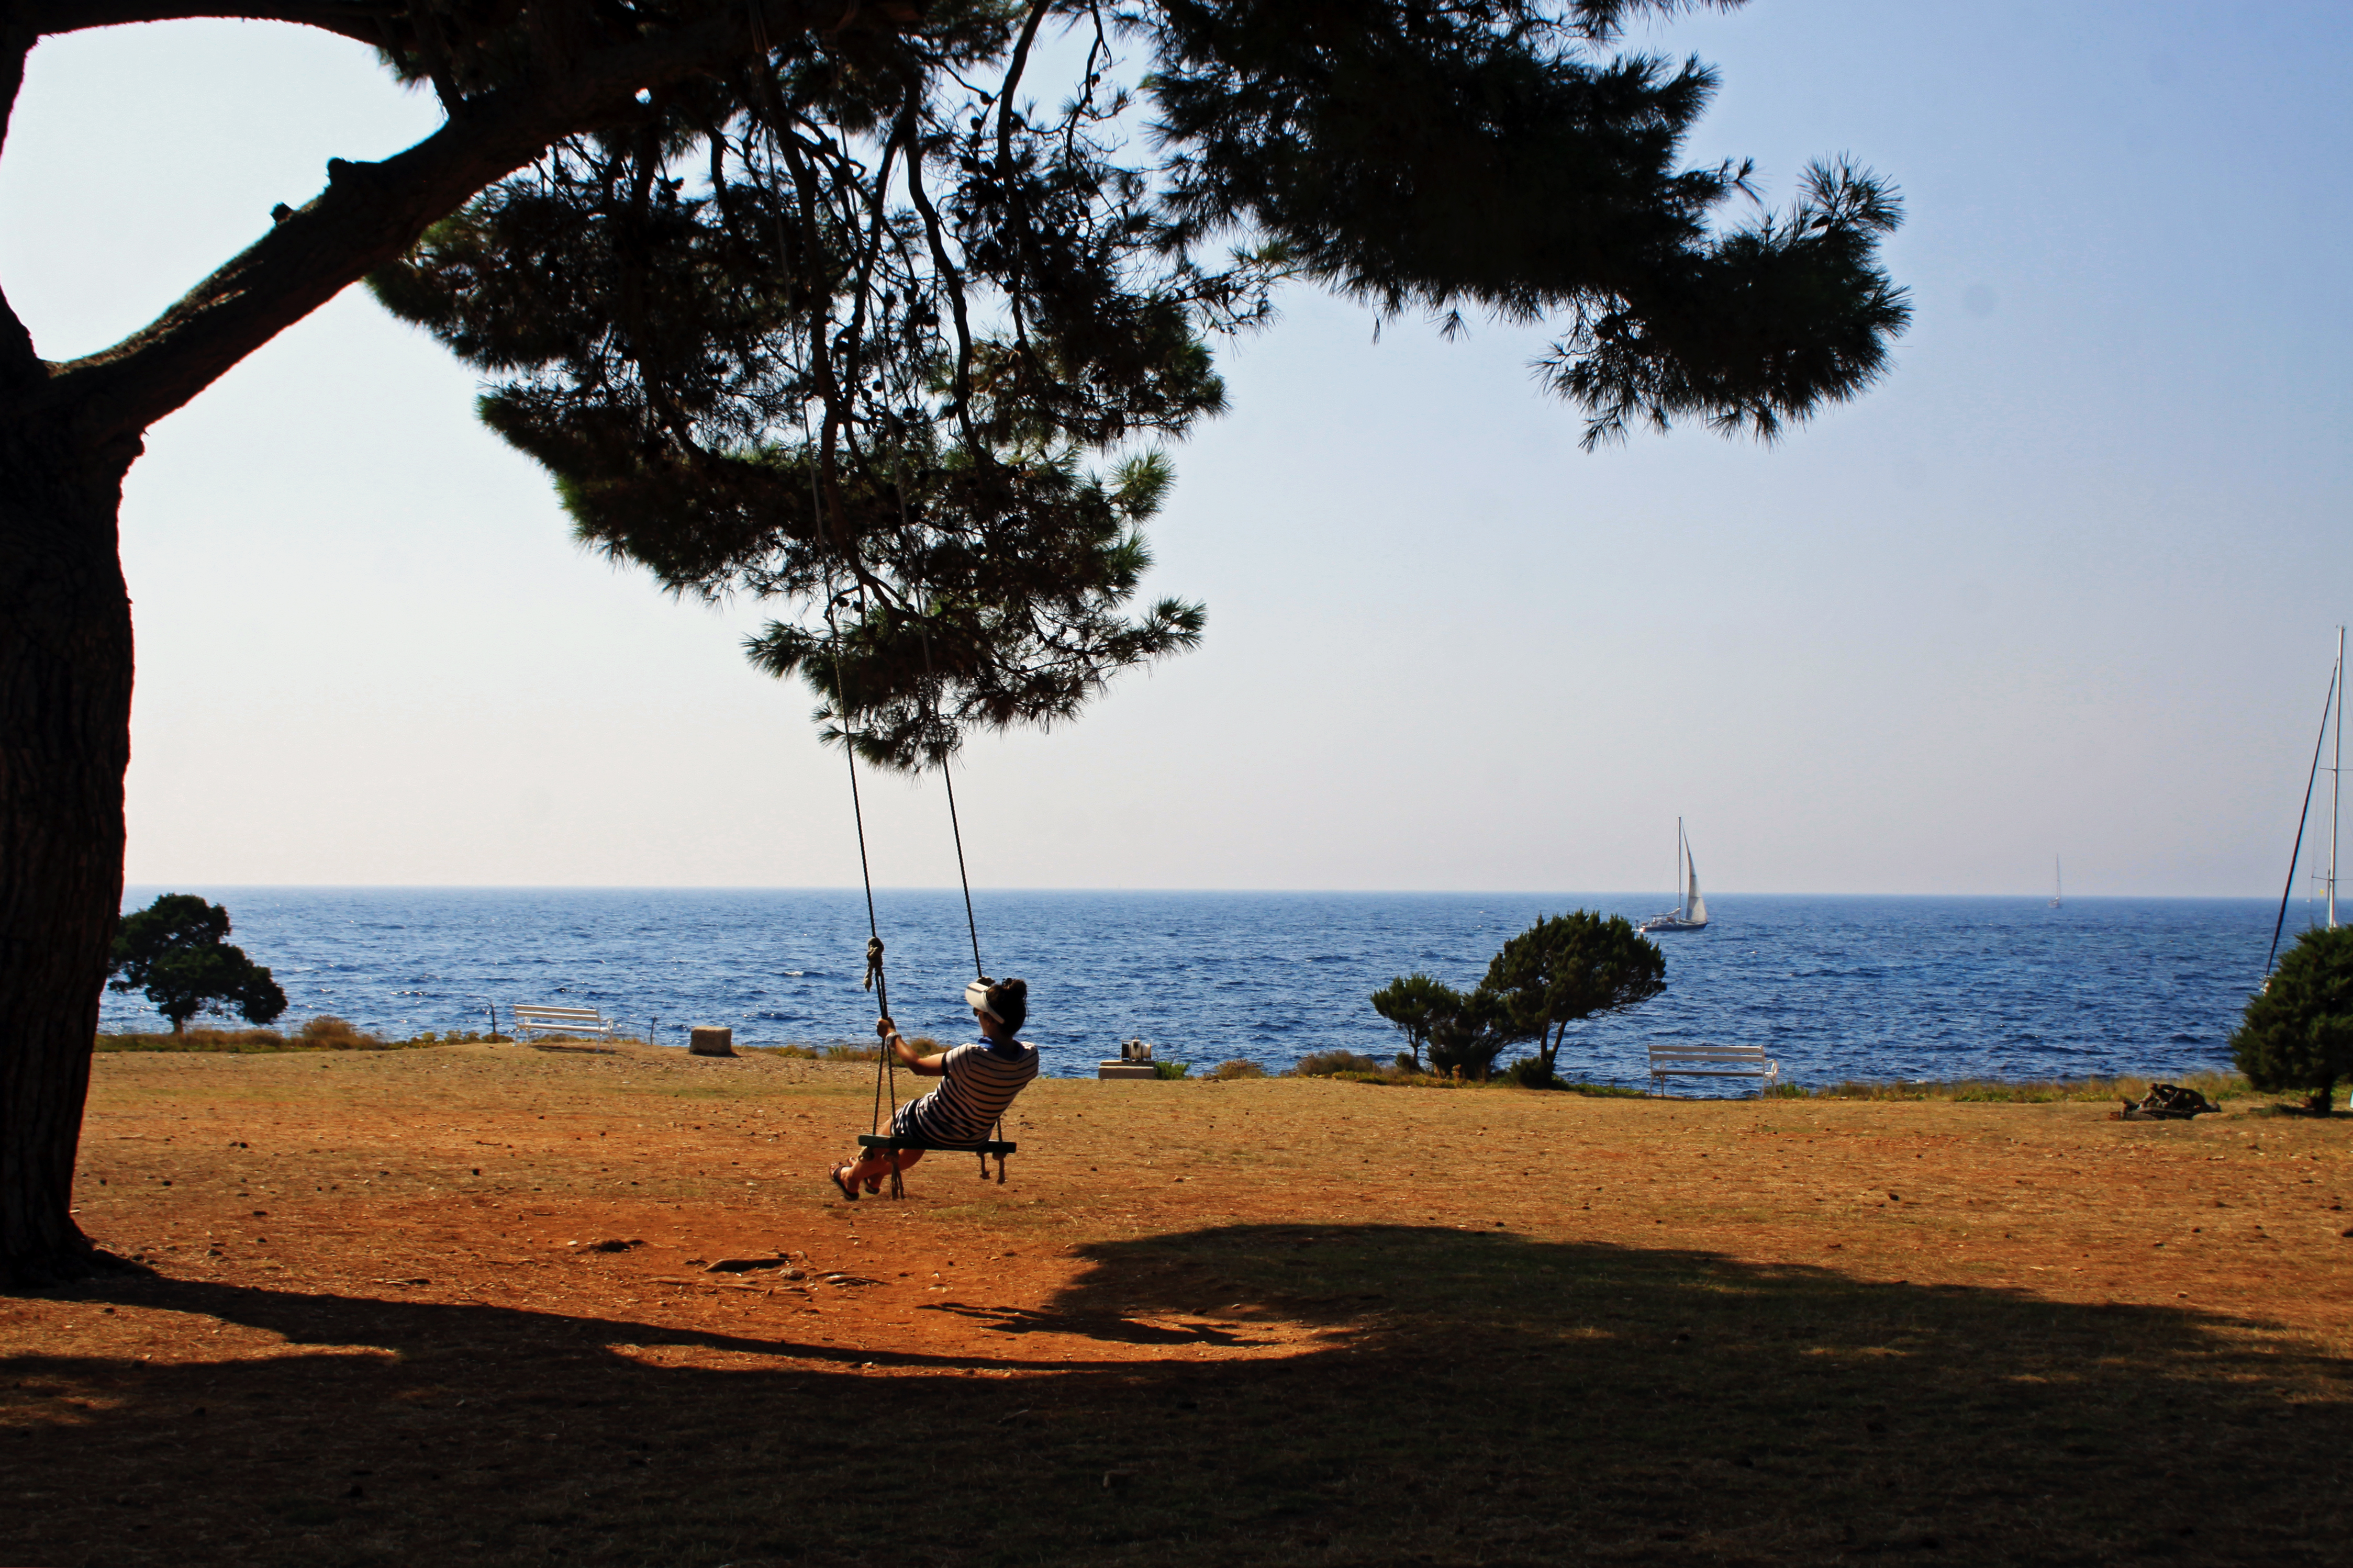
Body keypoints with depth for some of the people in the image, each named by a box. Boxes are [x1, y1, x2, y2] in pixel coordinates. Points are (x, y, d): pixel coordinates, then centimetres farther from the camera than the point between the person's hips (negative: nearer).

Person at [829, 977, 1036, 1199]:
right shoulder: (1030, 1058, -21)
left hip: (935, 1130, -5)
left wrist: (892, 1035, -6)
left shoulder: (972, 1058, -37)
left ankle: (852, 1176, 52)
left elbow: (918, 1064, -21)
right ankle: (876, 1176, 57)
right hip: (975, 1136, 5)